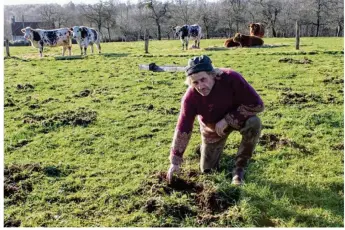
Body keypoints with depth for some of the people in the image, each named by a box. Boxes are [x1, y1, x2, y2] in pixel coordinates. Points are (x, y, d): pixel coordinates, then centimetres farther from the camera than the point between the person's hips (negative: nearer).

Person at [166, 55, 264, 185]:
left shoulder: (231, 78, -35)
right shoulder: (190, 97, -29)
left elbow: (257, 104, -31)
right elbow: (183, 128, -24)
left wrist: (227, 120, -34)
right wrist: (175, 161, -25)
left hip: (237, 117, -1)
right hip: (212, 128, 2)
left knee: (254, 123, -36)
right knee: (207, 169, 6)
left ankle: (239, 168, -17)